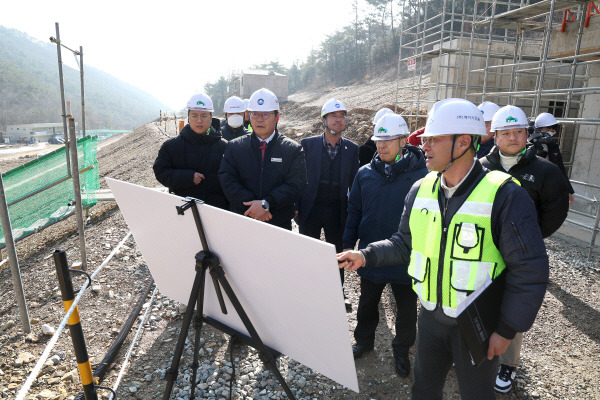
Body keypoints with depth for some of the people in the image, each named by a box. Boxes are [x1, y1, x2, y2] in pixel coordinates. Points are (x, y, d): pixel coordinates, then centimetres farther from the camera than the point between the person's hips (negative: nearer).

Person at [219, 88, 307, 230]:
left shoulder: (294, 150, 2)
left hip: (279, 224, -1)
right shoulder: (234, 147, 7)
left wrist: (266, 203, -20)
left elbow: (296, 185, -9)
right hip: (240, 222, 1)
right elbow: (227, 180, -3)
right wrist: (252, 205, -16)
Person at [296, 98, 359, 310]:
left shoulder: (352, 149, 3)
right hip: (310, 209, -1)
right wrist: (295, 207, -7)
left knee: (337, 253, 15)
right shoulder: (308, 144, -2)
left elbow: (354, 182, 5)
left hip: (338, 211, 2)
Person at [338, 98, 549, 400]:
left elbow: (529, 270, -16)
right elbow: (404, 242, 6)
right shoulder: (420, 189, -3)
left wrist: (507, 329, -13)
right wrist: (366, 256, -8)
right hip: (431, 317, 5)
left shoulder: (504, 195, -20)